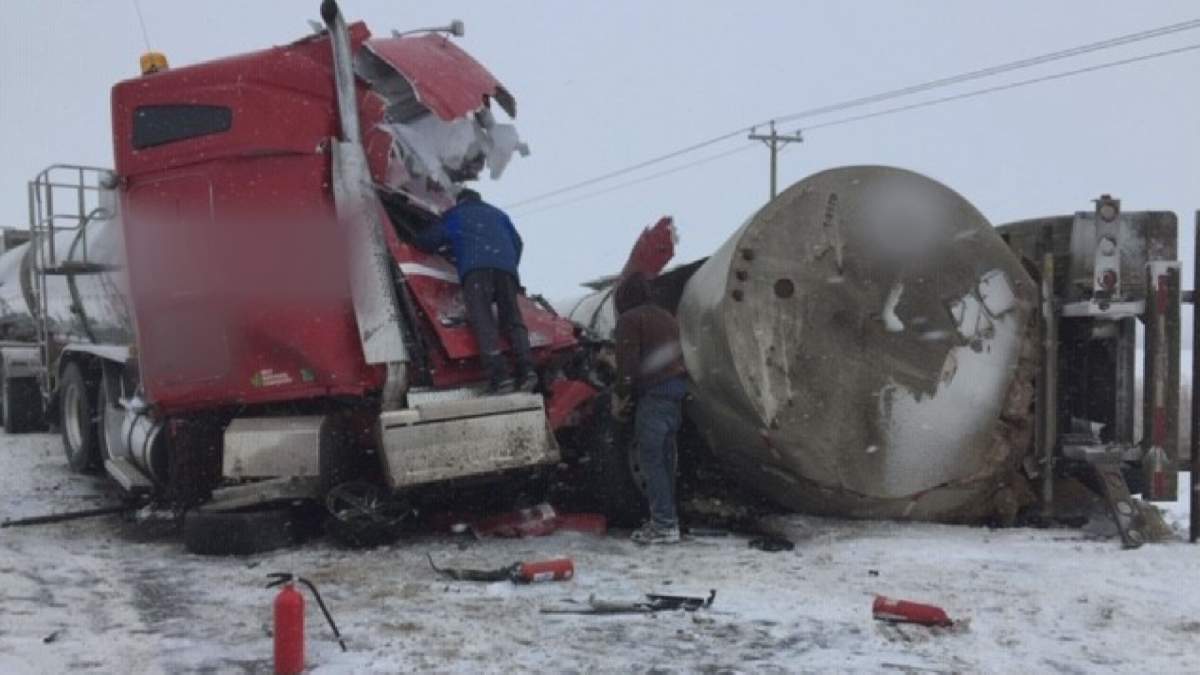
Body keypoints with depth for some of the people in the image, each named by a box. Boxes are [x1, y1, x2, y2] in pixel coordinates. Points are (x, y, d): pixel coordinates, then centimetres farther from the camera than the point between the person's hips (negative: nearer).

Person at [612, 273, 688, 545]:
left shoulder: (629, 319, -2)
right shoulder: (665, 317, 24)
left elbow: (628, 362, -12)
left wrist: (620, 396, -3)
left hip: (655, 392, -8)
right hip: (677, 390, 8)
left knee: (651, 458, -5)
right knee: (665, 456, 14)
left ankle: (664, 524, -8)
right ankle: (666, 519, 17)